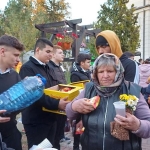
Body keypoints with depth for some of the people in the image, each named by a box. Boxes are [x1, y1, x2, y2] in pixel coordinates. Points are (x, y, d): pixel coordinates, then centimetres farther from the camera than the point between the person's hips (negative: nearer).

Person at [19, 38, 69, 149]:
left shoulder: (46, 68, 14)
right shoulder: (28, 68, -15)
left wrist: (64, 97, 4)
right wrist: (56, 104, -31)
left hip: (50, 117, 9)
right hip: (36, 120, -9)